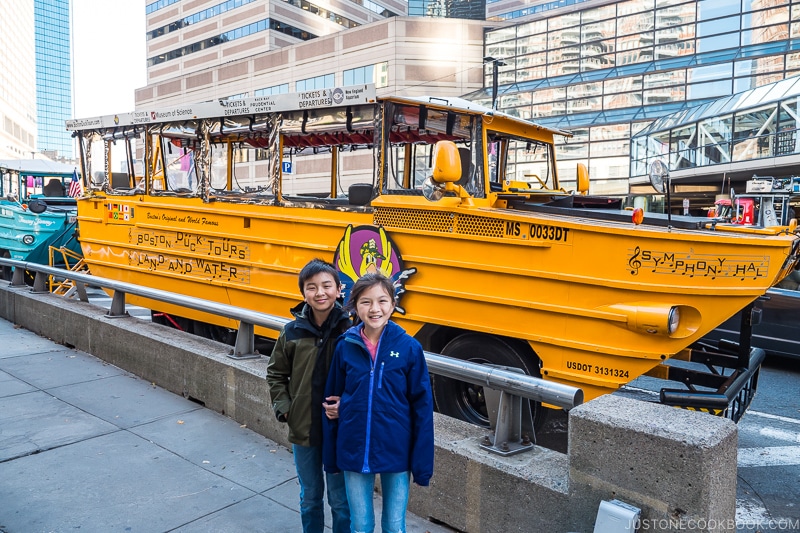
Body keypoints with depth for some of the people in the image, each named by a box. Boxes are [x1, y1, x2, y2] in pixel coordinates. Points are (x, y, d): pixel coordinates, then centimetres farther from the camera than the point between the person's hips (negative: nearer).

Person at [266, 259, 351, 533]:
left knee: (341, 500, 13)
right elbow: (276, 373, 8)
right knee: (310, 498, 20)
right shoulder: (293, 331, -5)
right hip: (303, 430, 3)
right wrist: (283, 407, -2)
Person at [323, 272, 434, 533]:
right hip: (354, 452, 2)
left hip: (396, 452, -1)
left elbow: (422, 407, -8)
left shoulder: (409, 347, -12)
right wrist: (331, 456, 6)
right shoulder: (345, 347, -6)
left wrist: (422, 463, -7)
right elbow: (333, 400, 4)